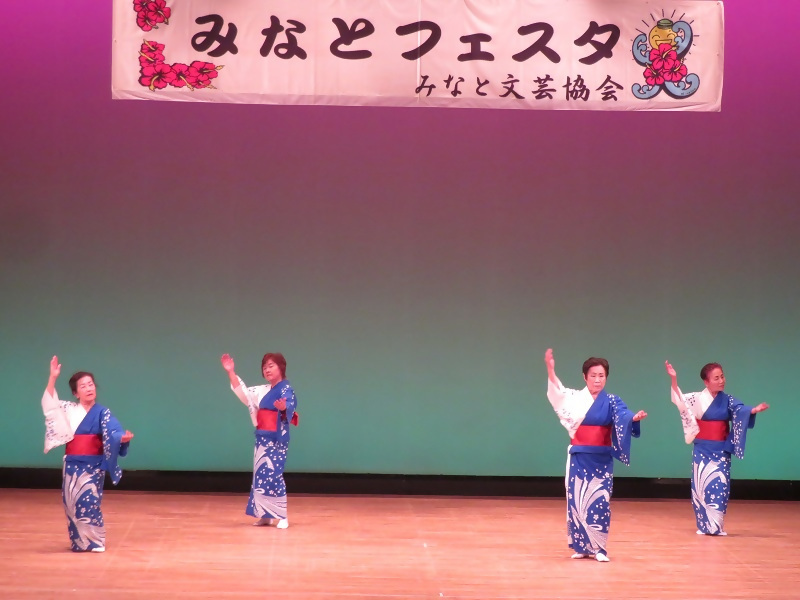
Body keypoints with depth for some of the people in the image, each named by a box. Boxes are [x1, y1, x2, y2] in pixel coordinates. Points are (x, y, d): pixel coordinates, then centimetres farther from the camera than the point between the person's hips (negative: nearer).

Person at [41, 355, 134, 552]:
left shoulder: (102, 413, -5)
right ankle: (78, 541, 18)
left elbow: (113, 434, -16)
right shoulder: (70, 410, 6)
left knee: (87, 502, -11)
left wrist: (123, 438, -40)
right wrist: (53, 378, -7)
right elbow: (49, 404, 3)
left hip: (93, 465, -4)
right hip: (72, 464, 4)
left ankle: (94, 541, 2)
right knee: (71, 502, 5)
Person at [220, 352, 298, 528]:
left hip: (277, 439, -8)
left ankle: (282, 516, -9)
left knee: (273, 475, -13)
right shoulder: (263, 391, 13)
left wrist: (283, 408, -53)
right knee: (260, 475, 7)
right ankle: (265, 515, 12)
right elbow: (243, 393, 19)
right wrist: (231, 372, 11)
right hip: (262, 438, 8)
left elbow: (289, 408, -28)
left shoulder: (286, 389, -10)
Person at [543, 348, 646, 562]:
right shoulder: (575, 397, 3)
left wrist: (634, 418, -42)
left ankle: (598, 548, 2)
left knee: (600, 501, -3)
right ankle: (581, 546, 10)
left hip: (602, 459, -1)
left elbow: (623, 417, -17)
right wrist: (550, 368, -29)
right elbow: (556, 392, -12)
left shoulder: (612, 401, 0)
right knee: (577, 500, 1)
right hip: (579, 457, 1)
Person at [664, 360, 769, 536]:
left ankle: (716, 525, 4)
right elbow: (680, 401, -12)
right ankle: (704, 525, 9)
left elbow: (741, 411, -11)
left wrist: (754, 410, -33)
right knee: (702, 485, 0)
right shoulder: (697, 398, -1)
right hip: (702, 449, -1)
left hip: (721, 450, 1)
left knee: (719, 485, -3)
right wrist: (674, 379, -26)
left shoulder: (728, 400, 3)